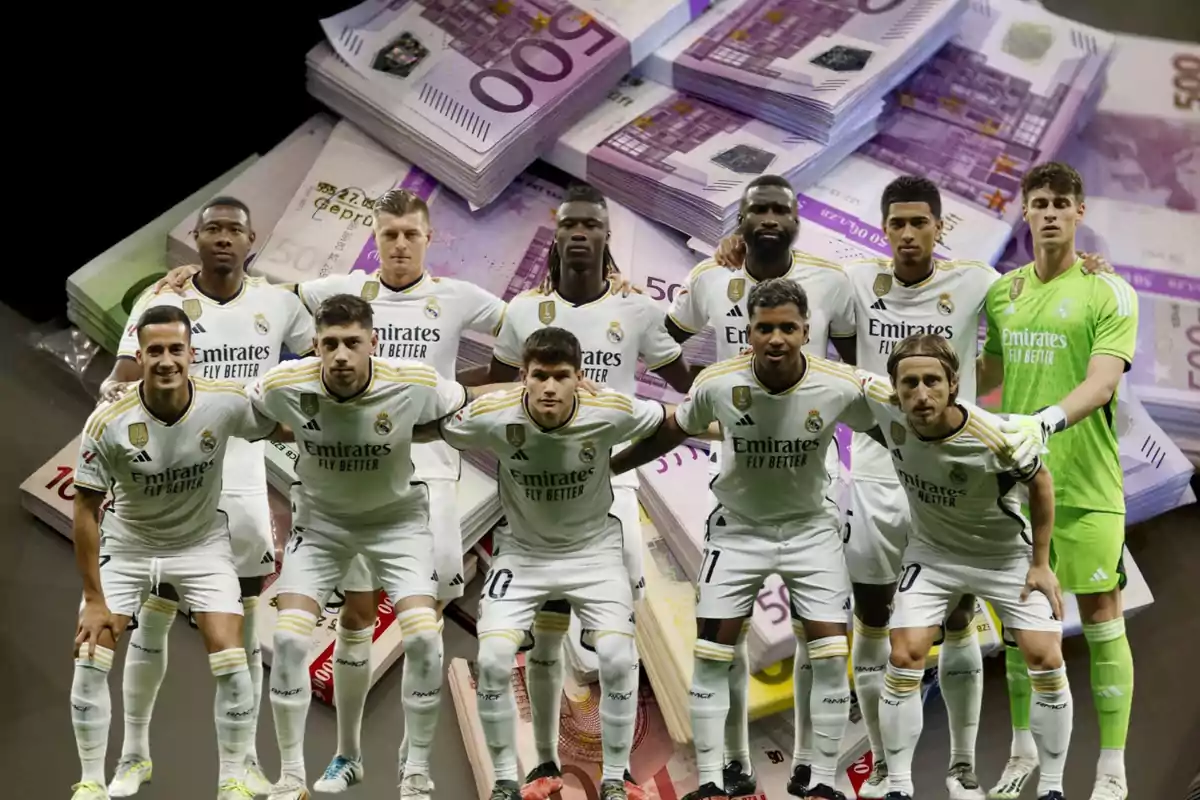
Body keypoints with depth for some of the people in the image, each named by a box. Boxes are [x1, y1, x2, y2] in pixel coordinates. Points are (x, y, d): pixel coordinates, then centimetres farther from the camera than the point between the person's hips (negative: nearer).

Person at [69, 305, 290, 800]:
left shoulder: (227, 402, -23)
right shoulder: (107, 423, -25)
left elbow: (283, 431, -1)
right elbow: (86, 511, -16)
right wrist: (95, 601, -15)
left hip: (202, 544, 0)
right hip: (126, 545, 0)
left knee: (231, 663, -9)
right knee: (90, 658, -6)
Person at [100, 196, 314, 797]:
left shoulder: (278, 304, 1)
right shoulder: (160, 303, -6)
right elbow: (126, 375, -15)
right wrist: (114, 388, -37)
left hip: (244, 483, 2)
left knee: (244, 625, 7)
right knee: (152, 618, 5)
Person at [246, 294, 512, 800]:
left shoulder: (415, 384, -26)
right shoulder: (284, 386, -24)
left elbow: (468, 403, -5)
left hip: (397, 516, -1)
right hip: (320, 517, 1)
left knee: (423, 635, -14)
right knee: (289, 636, -12)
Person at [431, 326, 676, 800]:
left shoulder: (612, 412, -23)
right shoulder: (490, 416, -24)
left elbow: (667, 420, -2)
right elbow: (435, 430, -4)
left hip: (594, 547, 0)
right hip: (522, 551, 0)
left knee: (617, 655, -15)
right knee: (492, 658, -14)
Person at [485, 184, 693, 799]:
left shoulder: (637, 311, 1)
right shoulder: (524, 310, 4)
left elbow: (689, 382, 9)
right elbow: (496, 385, 17)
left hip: (611, 485, -1)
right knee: (545, 633, 6)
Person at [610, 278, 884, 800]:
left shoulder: (840, 386, -22)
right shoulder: (717, 383, -21)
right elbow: (669, 434, -1)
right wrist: (600, 468, 3)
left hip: (809, 527, 0)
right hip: (737, 527, 0)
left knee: (831, 655, -6)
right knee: (710, 655, -2)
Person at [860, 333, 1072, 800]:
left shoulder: (995, 439, -33)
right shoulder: (881, 401, -27)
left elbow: (1040, 482, -12)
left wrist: (1041, 564, -8)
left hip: (1006, 554, -2)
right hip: (933, 552, 2)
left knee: (1046, 660, -8)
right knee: (905, 659, -10)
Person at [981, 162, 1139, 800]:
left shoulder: (1109, 292, -5)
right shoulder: (1002, 292, 10)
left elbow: (1102, 382, -17)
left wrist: (1050, 419, -33)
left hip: (1085, 483, -5)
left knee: (1101, 618, -2)